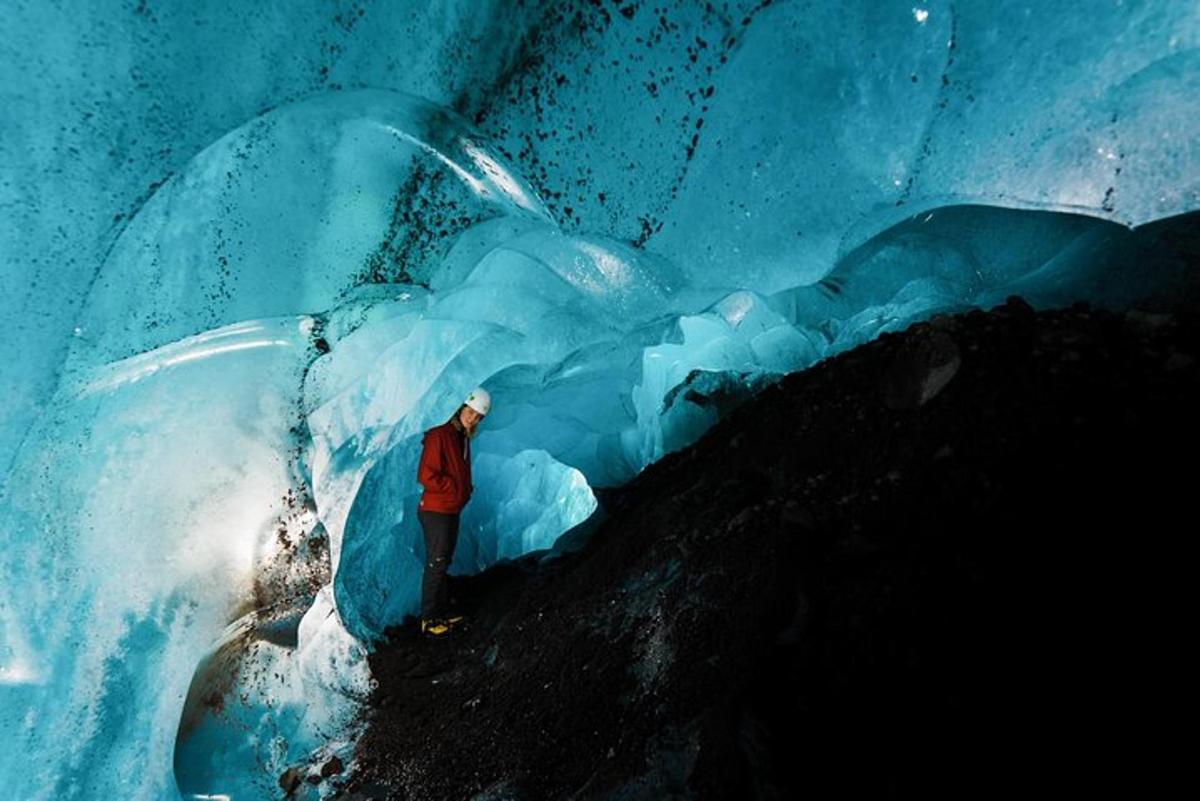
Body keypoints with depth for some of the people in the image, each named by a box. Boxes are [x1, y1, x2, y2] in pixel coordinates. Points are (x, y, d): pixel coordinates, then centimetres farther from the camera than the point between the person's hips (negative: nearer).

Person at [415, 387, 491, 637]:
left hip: (452, 511, 9)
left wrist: (467, 489, 6)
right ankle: (428, 619, 5)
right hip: (435, 511, -9)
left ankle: (442, 612, 25)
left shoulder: (463, 439, 11)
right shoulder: (439, 436, -17)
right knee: (436, 564, -4)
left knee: (444, 562, 15)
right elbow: (426, 476, -22)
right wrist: (456, 489, -14)